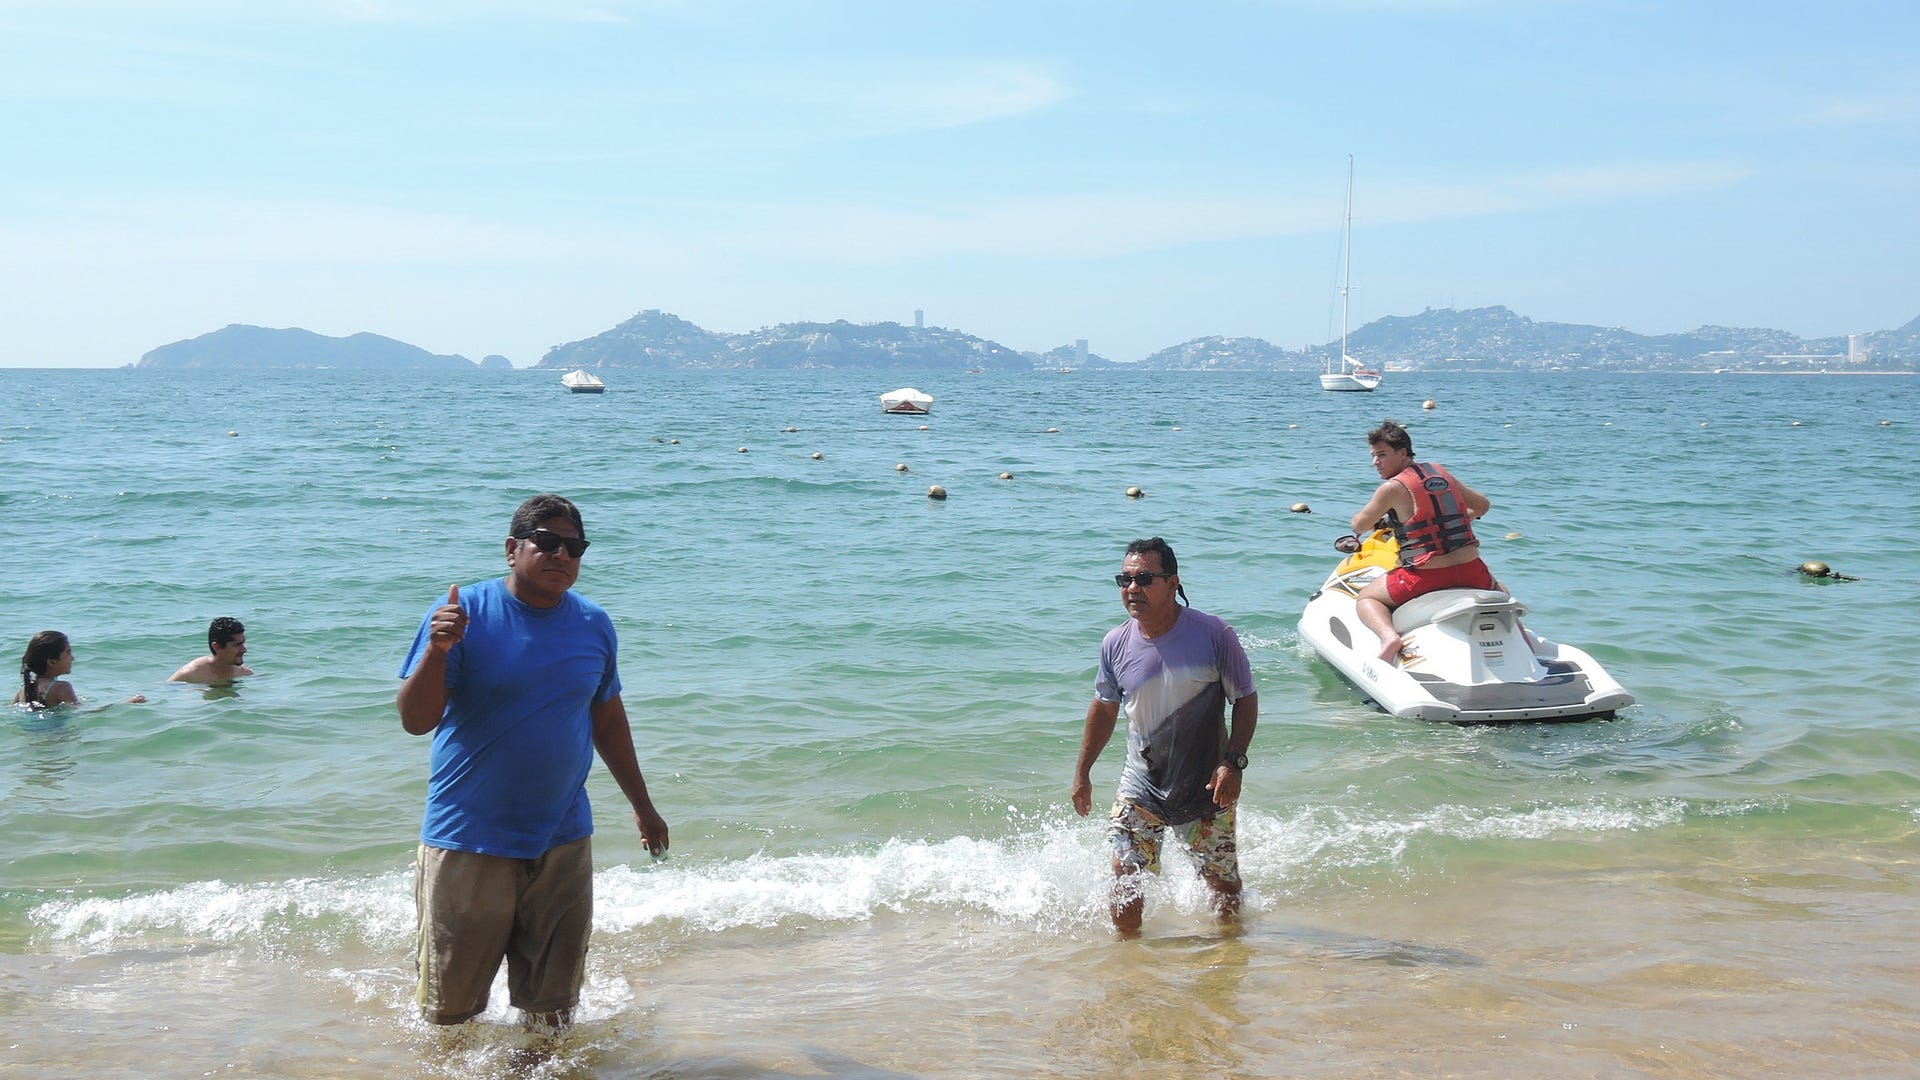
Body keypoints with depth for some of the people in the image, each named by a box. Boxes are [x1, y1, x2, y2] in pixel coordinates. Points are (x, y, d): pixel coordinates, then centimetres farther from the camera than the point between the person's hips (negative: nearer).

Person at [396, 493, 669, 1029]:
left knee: (552, 1013, 10)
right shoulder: (465, 612, -9)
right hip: (469, 842, -3)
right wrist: (436, 651, -31)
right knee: (450, 1009, 6)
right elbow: (415, 720, -14)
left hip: (563, 841, 3)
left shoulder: (594, 625, 5)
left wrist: (642, 805, 23)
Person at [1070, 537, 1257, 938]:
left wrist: (1233, 762, -18)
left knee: (1224, 883, 12)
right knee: (1125, 882, -3)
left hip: (1205, 788, -2)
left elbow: (1245, 700, -6)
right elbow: (1104, 708, 11)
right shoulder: (1116, 644, -5)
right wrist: (1082, 773, 15)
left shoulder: (1214, 635, -15)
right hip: (1140, 787, 2)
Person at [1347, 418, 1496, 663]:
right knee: (1497, 590, 39)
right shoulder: (1442, 473, 13)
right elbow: (1483, 505, 25)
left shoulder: (1392, 487, -6)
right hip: (1471, 570, 6)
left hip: (1426, 576, -6)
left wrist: (1374, 523, 29)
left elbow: (1359, 525, 5)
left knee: (1364, 598, 13)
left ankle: (1389, 635, -15)